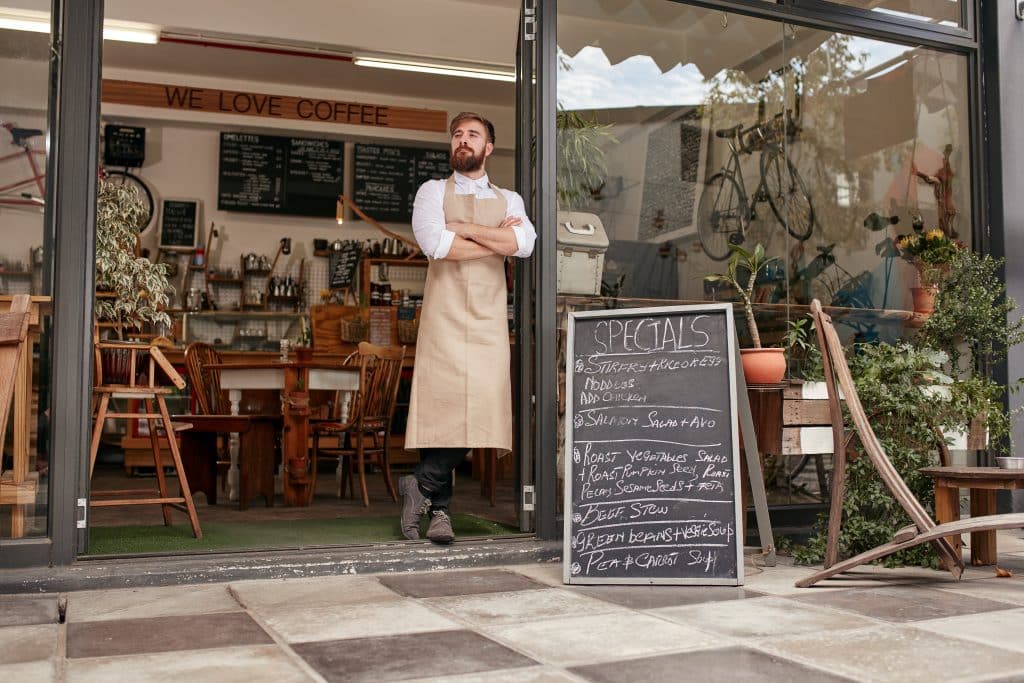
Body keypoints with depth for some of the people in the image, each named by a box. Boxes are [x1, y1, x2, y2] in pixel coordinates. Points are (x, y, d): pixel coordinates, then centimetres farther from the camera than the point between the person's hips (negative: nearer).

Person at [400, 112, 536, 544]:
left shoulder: (508, 199, 18)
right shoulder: (433, 191, 11)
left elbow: (525, 244, -4)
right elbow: (436, 245, -9)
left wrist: (465, 229, -6)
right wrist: (498, 239, -2)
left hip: (489, 316, 3)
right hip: (445, 312, -2)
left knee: (479, 407, -7)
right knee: (445, 407, -11)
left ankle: (422, 488, 7)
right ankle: (438, 508, 2)